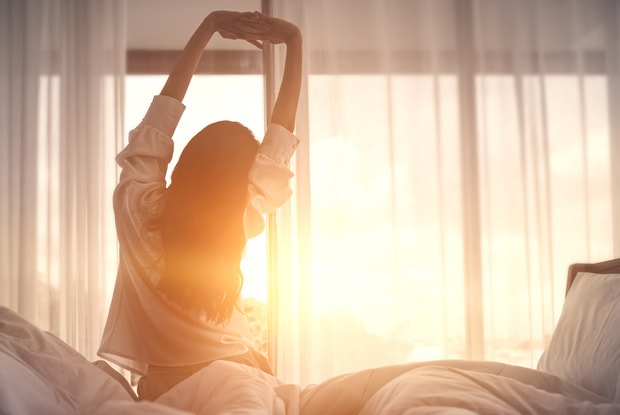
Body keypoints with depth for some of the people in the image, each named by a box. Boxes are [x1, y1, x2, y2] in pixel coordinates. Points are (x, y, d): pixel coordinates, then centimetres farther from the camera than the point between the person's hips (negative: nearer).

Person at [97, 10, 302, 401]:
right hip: (232, 376, -1)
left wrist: (207, 28, -7)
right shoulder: (240, 219, -17)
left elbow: (163, 110, -9)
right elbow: (281, 134, -11)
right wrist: (294, 41, -7)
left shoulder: (137, 205, -16)